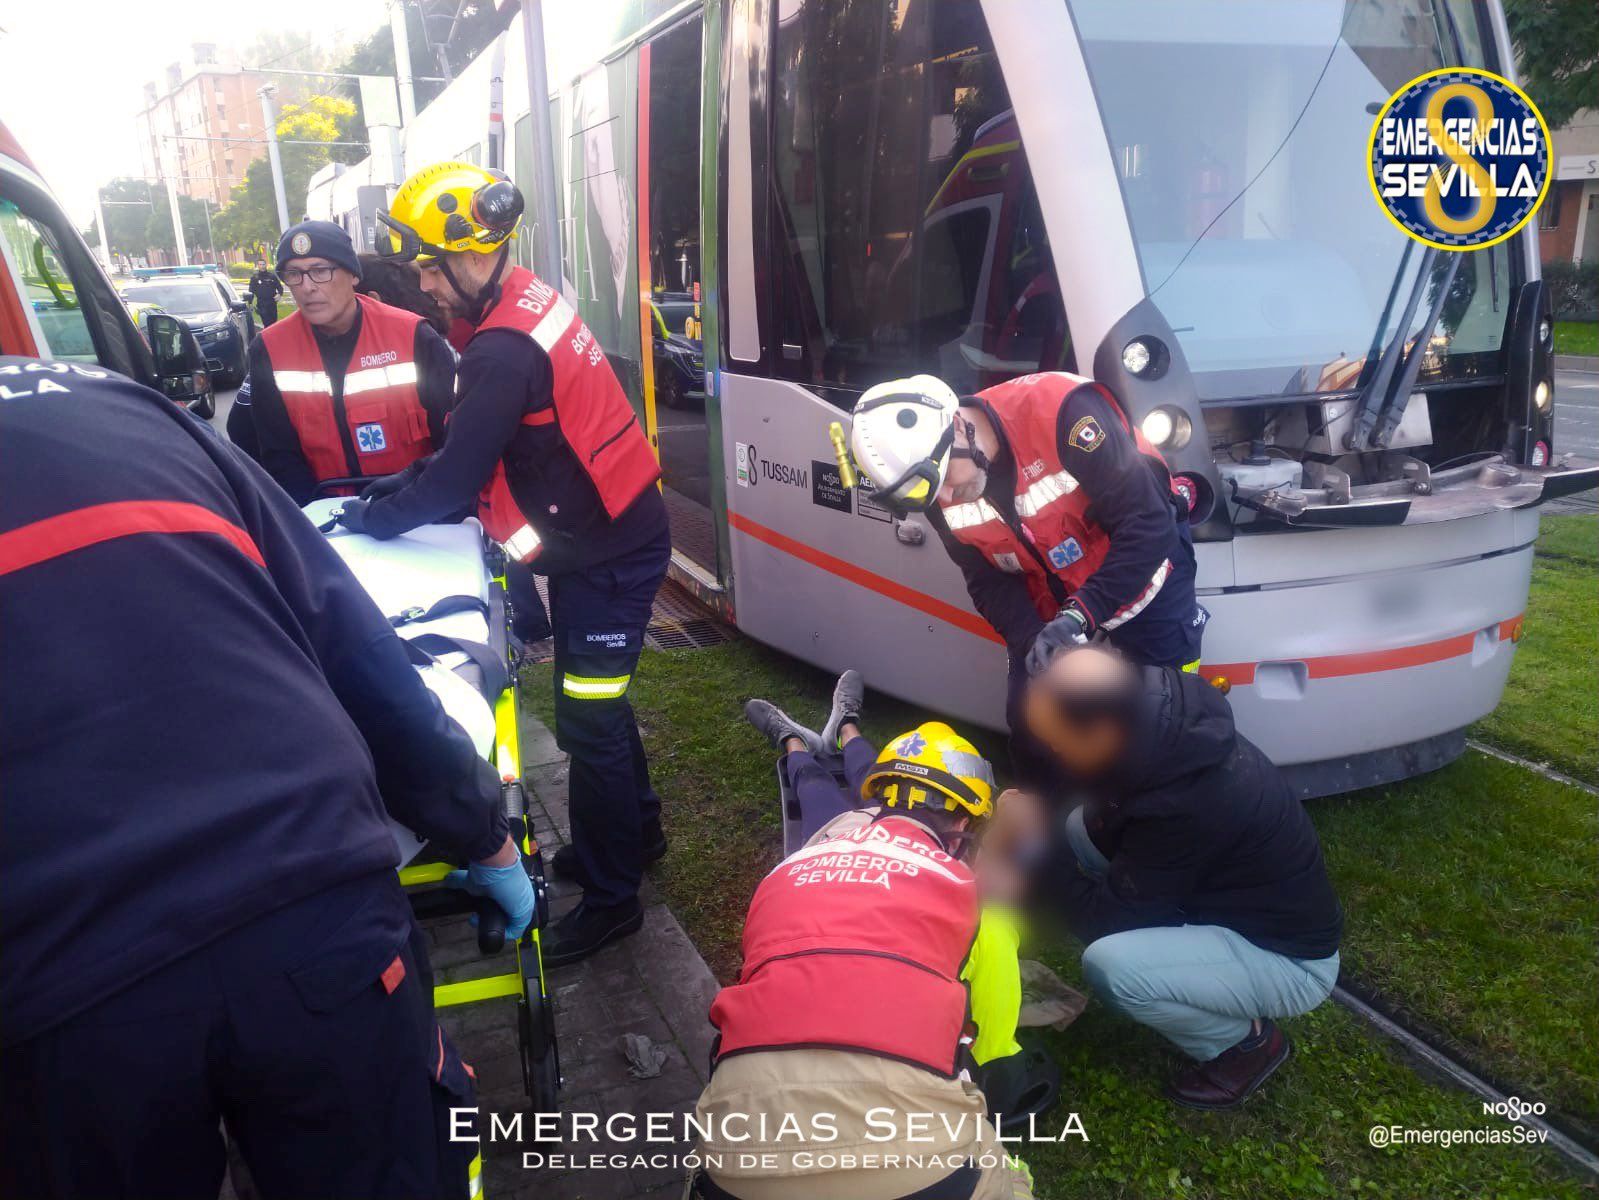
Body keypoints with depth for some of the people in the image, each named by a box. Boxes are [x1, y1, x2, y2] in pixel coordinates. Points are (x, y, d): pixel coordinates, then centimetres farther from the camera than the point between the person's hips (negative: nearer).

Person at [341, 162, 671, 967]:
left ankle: (610, 900, 13)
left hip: (607, 552, -10)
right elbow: (472, 445, 16)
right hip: (610, 535, 10)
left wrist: (376, 516, -7)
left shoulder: (504, 349, -24)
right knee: (596, 700, 22)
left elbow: (459, 477, -22)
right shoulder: (527, 306, 8)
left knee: (589, 720, -1)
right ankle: (634, 831, 41)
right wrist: (406, 484, 7)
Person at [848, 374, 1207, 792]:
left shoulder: (1062, 411, -34)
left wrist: (1081, 615, -35)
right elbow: (988, 581, -6)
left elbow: (1149, 525, -31)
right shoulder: (940, 490, -16)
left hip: (1140, 576, -4)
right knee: (1031, 725, 7)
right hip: (1049, 605, 5)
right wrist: (1030, 641, -24)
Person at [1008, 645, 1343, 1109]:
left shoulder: (1188, 803, -37)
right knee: (1079, 832, 0)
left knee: (1109, 963, -29)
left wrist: (1037, 843, -18)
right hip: (1235, 901, 8)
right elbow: (1106, 828, 3)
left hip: (1289, 958, -8)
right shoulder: (1165, 727, -13)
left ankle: (1247, 1042, 0)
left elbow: (1106, 920, -26)